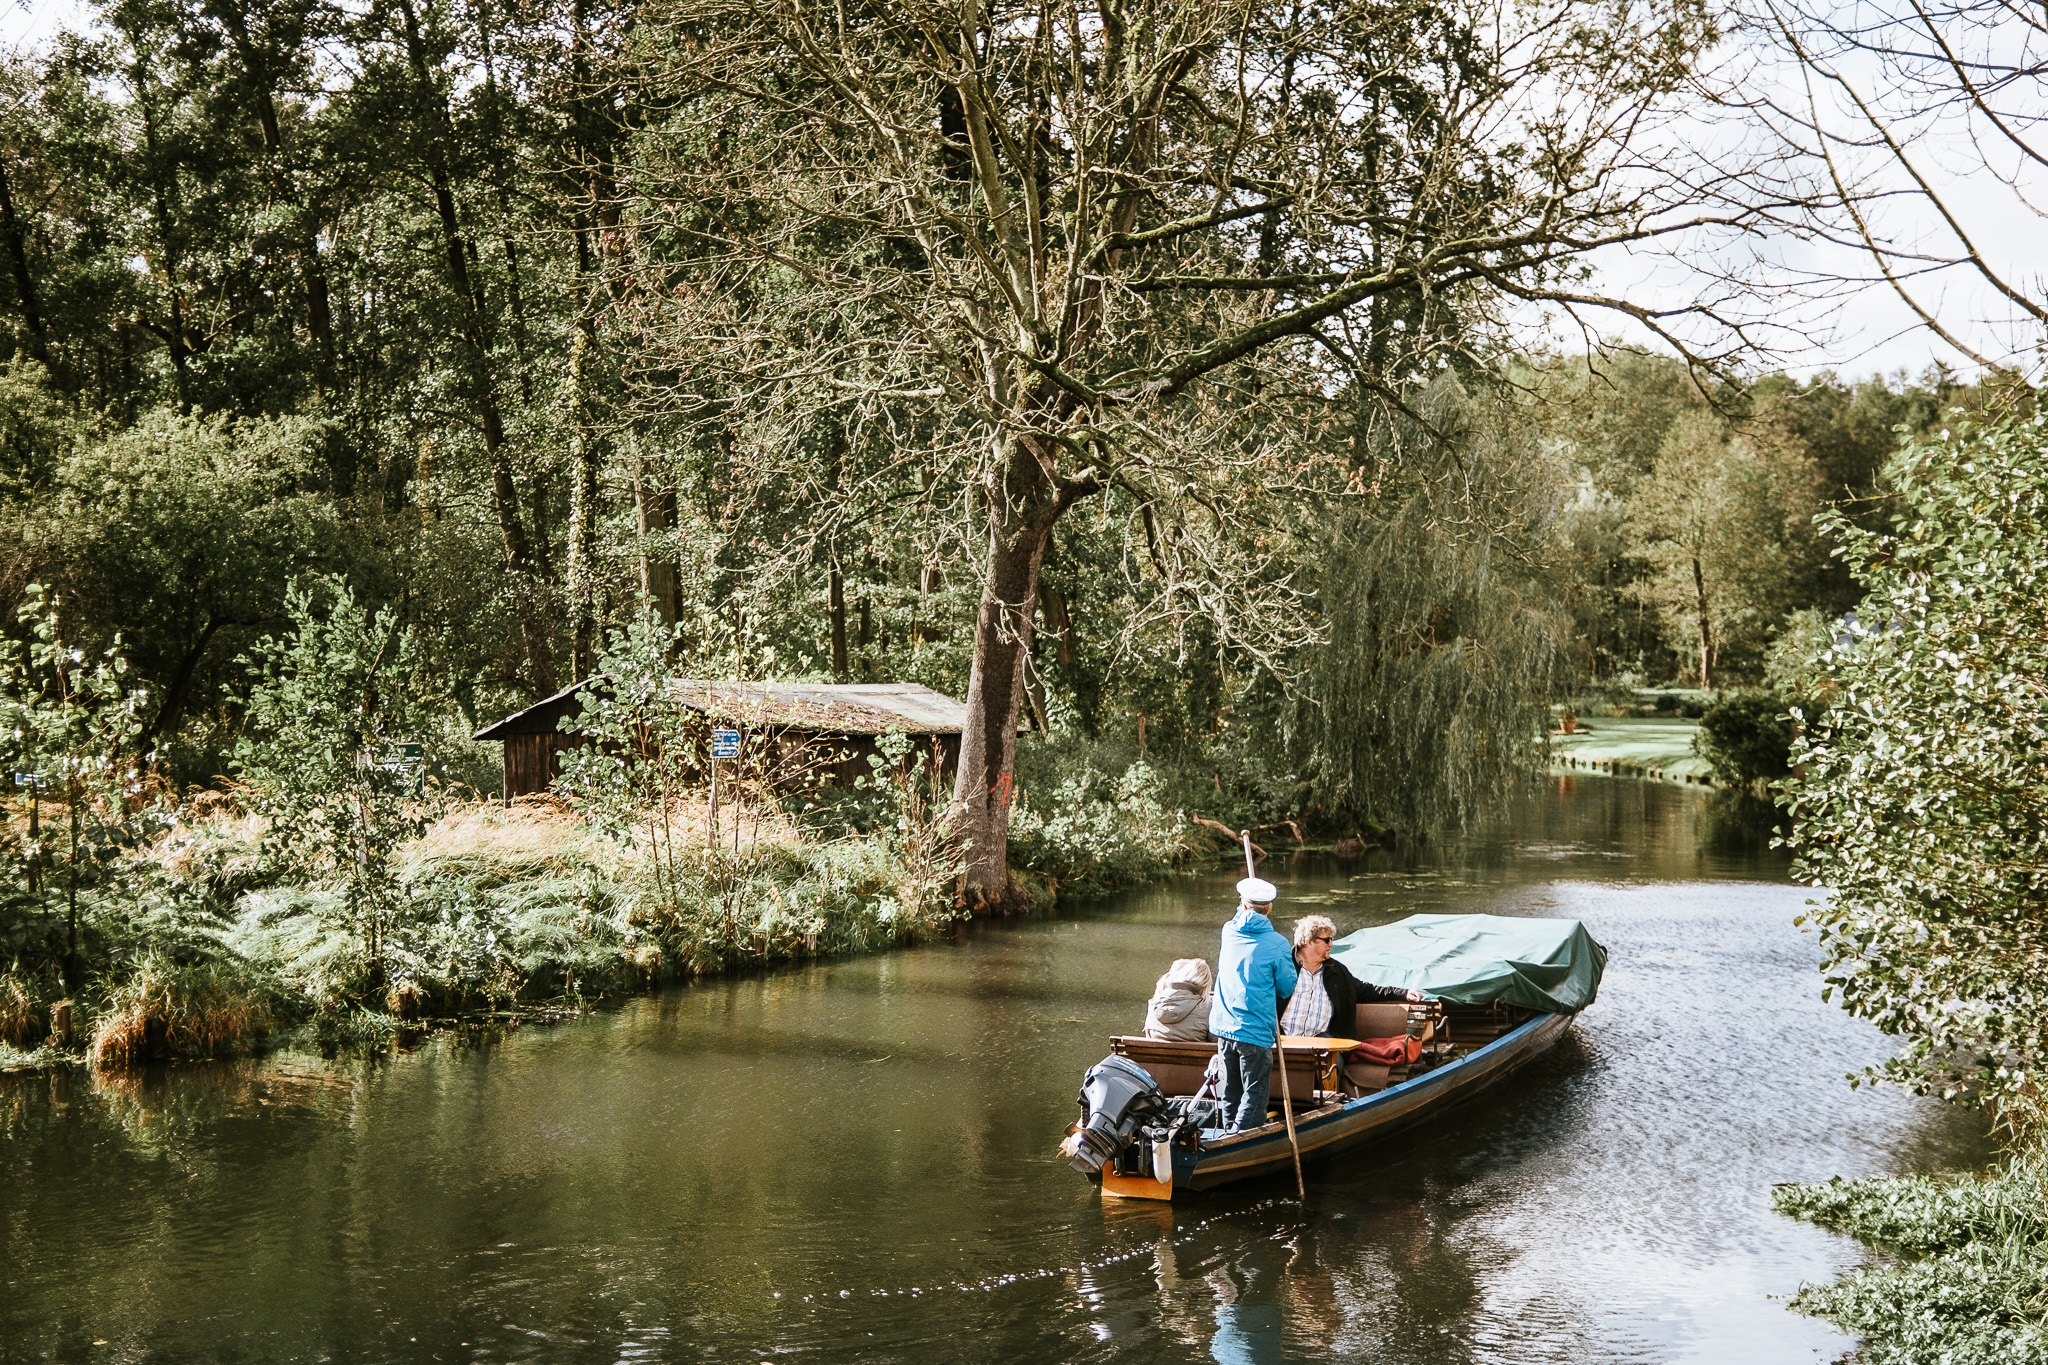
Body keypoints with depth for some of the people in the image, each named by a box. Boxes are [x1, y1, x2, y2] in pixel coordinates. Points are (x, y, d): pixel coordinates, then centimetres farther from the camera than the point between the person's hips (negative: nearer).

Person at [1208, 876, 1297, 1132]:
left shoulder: (1229, 931, 3)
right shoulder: (1277, 943, -10)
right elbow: (1287, 988, -1)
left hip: (1223, 1026, 5)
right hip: (1256, 1031, -5)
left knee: (1230, 1093, 16)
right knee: (1254, 1094, 1)